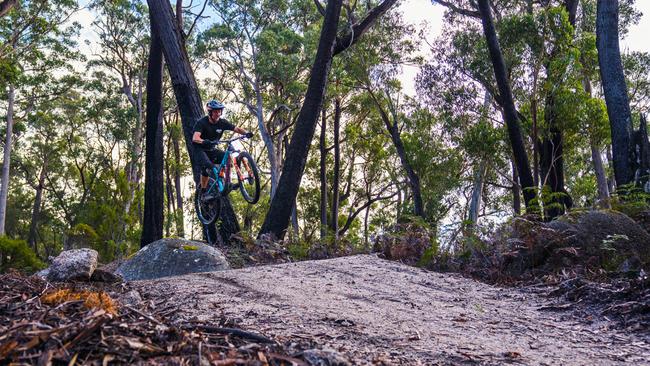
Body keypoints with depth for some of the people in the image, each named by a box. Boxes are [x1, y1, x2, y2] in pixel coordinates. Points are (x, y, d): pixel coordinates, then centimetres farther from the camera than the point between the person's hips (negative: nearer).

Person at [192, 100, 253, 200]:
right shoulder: (201, 122, -20)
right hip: (200, 149, -5)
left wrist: (246, 133, -26)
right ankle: (203, 193, -20)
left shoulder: (222, 122, -6)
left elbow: (237, 129, -4)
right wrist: (204, 141, -56)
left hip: (211, 150, 5)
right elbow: (195, 138, -34)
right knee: (207, 165, -31)